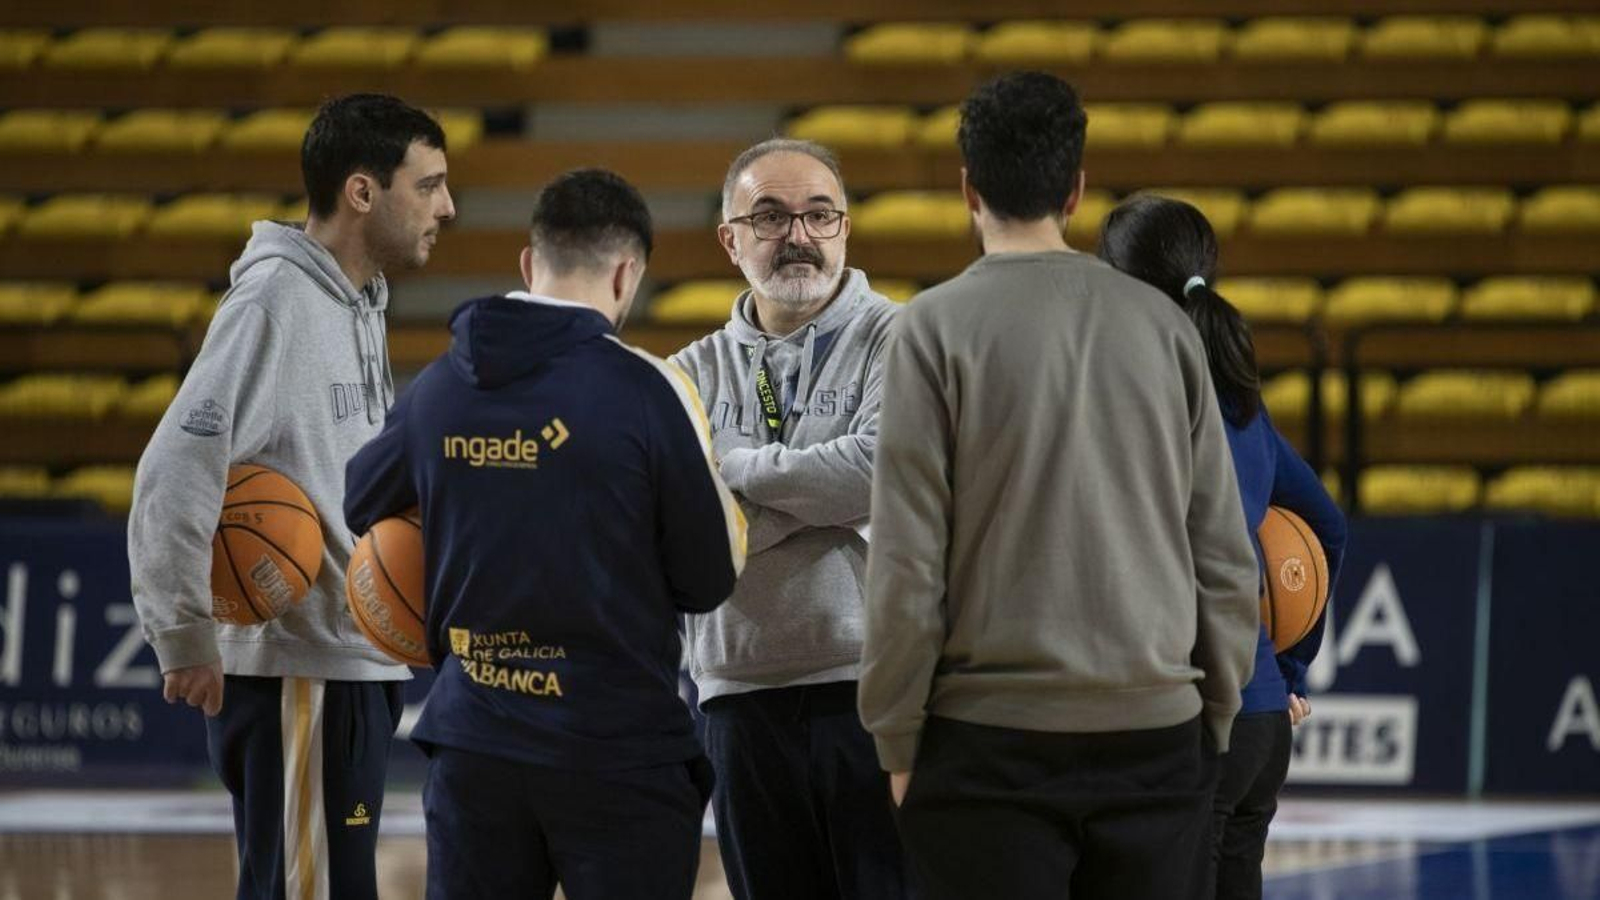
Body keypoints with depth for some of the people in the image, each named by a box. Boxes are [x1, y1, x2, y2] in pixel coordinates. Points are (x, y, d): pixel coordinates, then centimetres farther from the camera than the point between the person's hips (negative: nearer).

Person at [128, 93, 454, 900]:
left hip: (356, 667, 9)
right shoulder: (274, 304, -16)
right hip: (294, 676, -9)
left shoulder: (359, 305, 13)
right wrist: (184, 641, -19)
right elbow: (176, 474, -21)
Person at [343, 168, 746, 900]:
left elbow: (352, 509, 18)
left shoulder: (437, 390, 1)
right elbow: (709, 581, -8)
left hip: (473, 742, 4)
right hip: (616, 749, -4)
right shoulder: (645, 390, -13)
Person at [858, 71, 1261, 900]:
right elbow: (1225, 556, 8)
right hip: (1156, 737, 3)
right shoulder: (1162, 325, 6)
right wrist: (1214, 720, 16)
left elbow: (907, 563, -7)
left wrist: (897, 742, 1)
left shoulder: (940, 327, -4)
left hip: (993, 739, -3)